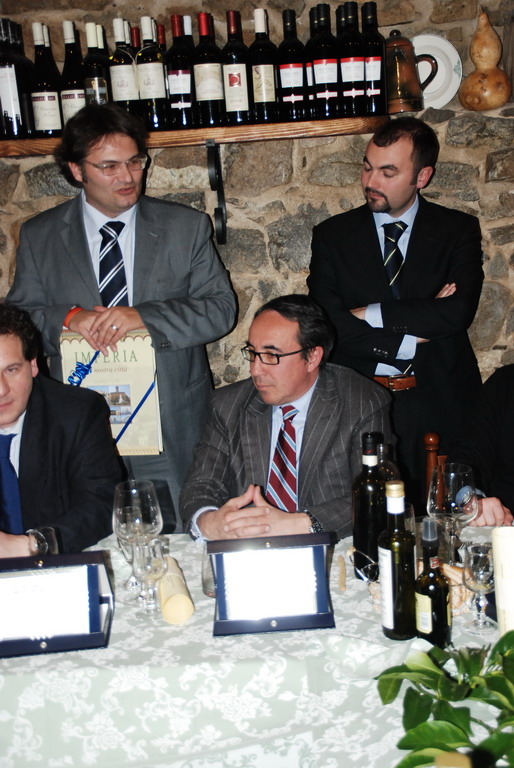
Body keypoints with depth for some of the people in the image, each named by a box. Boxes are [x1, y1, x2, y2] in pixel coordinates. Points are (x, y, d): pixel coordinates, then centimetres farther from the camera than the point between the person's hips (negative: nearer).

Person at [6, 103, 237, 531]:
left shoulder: (187, 227, 3)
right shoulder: (39, 236, 6)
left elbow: (221, 307, -3)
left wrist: (144, 316, -19)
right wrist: (66, 318, -16)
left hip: (174, 434, 0)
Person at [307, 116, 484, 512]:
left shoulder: (458, 230, 4)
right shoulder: (333, 235, 5)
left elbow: (458, 312, -12)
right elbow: (327, 323, -7)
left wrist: (369, 313, -12)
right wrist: (413, 334, -12)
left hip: (439, 405, 0)